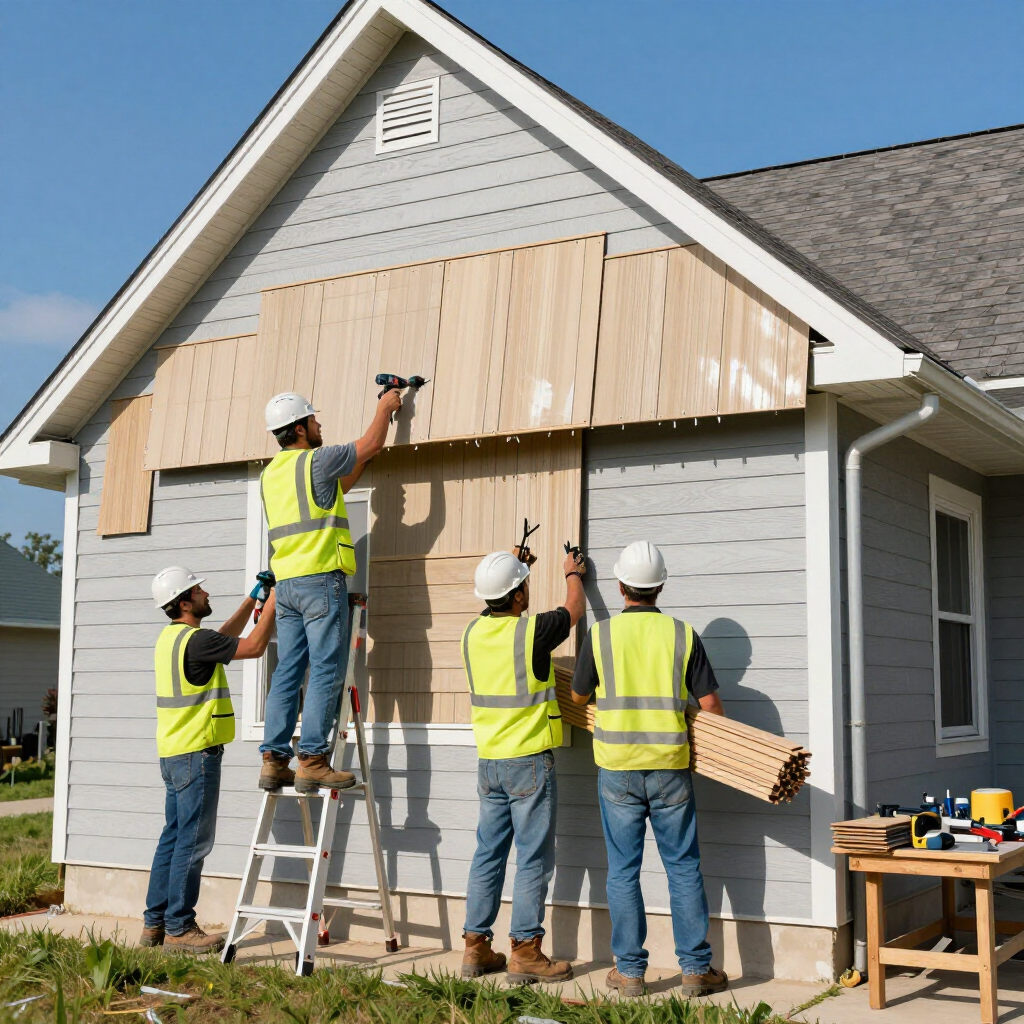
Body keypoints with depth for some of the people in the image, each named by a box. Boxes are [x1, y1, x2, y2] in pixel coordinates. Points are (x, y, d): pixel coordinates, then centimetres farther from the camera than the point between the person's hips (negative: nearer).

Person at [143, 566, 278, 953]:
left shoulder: (171, 637, 14)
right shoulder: (195, 640, -17)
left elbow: (227, 636, 27)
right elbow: (254, 646, -14)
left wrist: (254, 598, 23)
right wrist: (272, 602, -4)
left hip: (174, 754, 10)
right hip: (196, 753, -10)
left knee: (173, 839, 13)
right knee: (193, 842, -4)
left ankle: (154, 923, 17)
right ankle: (179, 928, 1)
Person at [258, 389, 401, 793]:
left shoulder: (271, 473, 18)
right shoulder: (316, 460, -5)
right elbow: (370, 444, 5)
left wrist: (361, 463, 33)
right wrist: (385, 407, 22)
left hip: (286, 584, 8)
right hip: (320, 578, -8)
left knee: (287, 672, 7)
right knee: (326, 671, -7)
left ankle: (274, 760, 5)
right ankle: (312, 761, -11)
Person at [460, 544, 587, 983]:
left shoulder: (474, 632, 3)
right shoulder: (531, 631, -14)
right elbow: (574, 609, 6)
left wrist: (511, 570, 38)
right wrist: (572, 574, 26)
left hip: (489, 762, 7)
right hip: (529, 762, -6)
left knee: (488, 855, 12)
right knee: (533, 860, -1)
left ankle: (476, 947, 16)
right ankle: (525, 952, 1)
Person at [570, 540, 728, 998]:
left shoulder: (600, 634, -3)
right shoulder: (682, 634, -2)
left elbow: (579, 695, 10)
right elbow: (710, 703, 0)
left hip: (617, 770, 0)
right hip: (669, 769, 1)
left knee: (623, 872, 7)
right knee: (683, 869, 8)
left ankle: (629, 971, 11)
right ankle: (696, 969, 11)